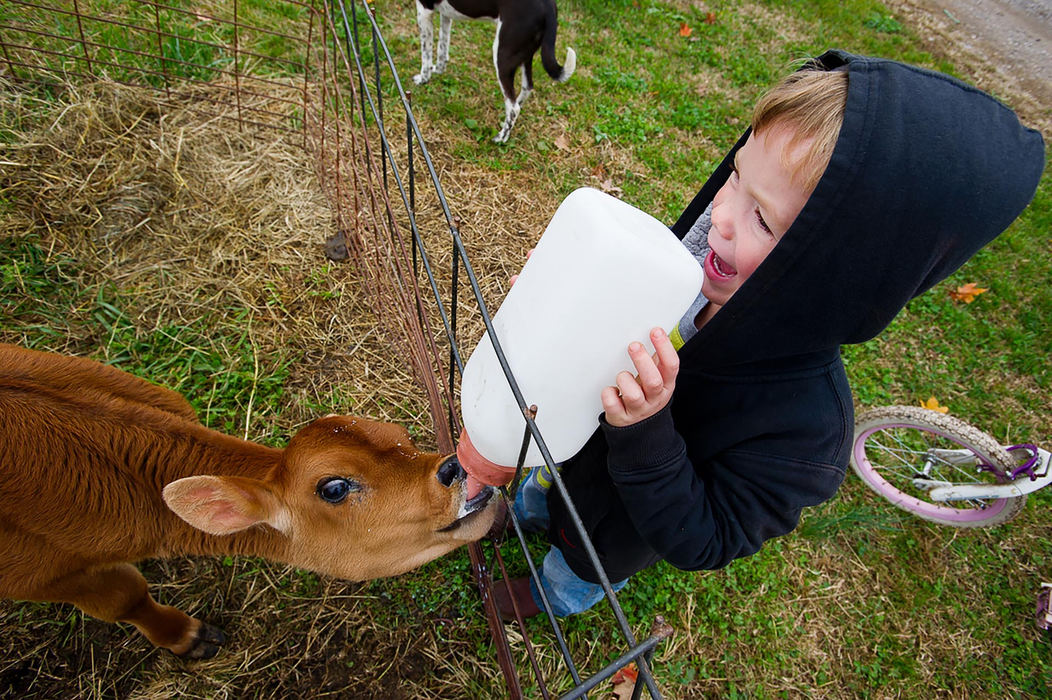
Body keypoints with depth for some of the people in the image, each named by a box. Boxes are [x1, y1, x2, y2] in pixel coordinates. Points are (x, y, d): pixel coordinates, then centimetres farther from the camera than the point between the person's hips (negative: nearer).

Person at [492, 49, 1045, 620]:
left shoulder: (802, 427, -42)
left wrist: (643, 433, -49)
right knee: (542, 493, 38)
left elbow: (700, 542, -33)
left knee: (580, 572, 32)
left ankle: (553, 598, 68)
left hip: (616, 526, -3)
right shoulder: (696, 256, -27)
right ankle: (532, 510, 75)